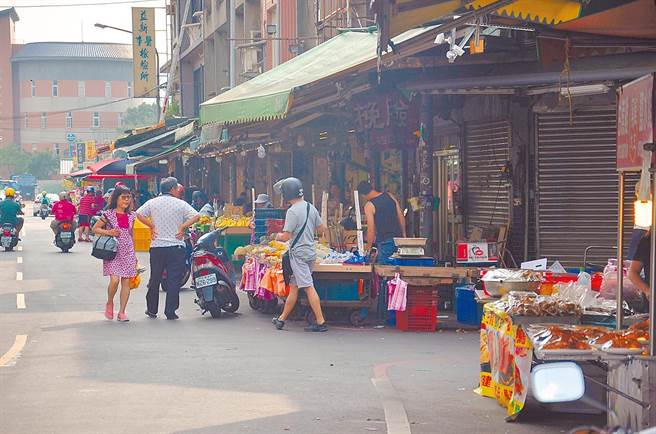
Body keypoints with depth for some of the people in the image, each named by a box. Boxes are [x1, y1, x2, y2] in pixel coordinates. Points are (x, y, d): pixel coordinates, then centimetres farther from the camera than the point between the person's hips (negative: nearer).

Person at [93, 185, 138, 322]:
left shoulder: (131, 215, 9)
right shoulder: (108, 214, -4)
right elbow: (95, 229, 3)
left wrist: (134, 254, 19)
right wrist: (108, 232, -14)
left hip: (128, 251, 4)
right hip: (113, 251, -4)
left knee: (126, 281, 0)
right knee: (114, 280, -16)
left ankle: (122, 312, 6)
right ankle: (109, 303, 13)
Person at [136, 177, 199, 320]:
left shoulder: (152, 202, 5)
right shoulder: (180, 204, -3)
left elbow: (139, 214, -3)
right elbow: (196, 216, -13)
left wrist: (152, 226, 1)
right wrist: (182, 227, -7)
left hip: (157, 246, 3)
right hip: (176, 246, -3)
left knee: (155, 279, 13)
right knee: (174, 280, 1)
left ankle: (152, 310, 20)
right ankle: (170, 312, -2)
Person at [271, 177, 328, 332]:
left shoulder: (293, 211, -16)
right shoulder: (311, 208, 9)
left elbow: (286, 236, -18)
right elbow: (322, 229, 14)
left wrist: (278, 237, 2)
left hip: (299, 253, -8)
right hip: (310, 252, 8)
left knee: (309, 287, -8)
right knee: (293, 286, 15)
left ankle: (321, 322, -10)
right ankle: (282, 319, 23)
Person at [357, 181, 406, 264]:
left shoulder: (369, 206, -11)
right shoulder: (390, 196, 6)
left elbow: (371, 230, -12)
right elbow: (401, 217, 10)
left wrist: (368, 247, -1)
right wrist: (403, 234, 19)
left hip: (384, 242, -6)